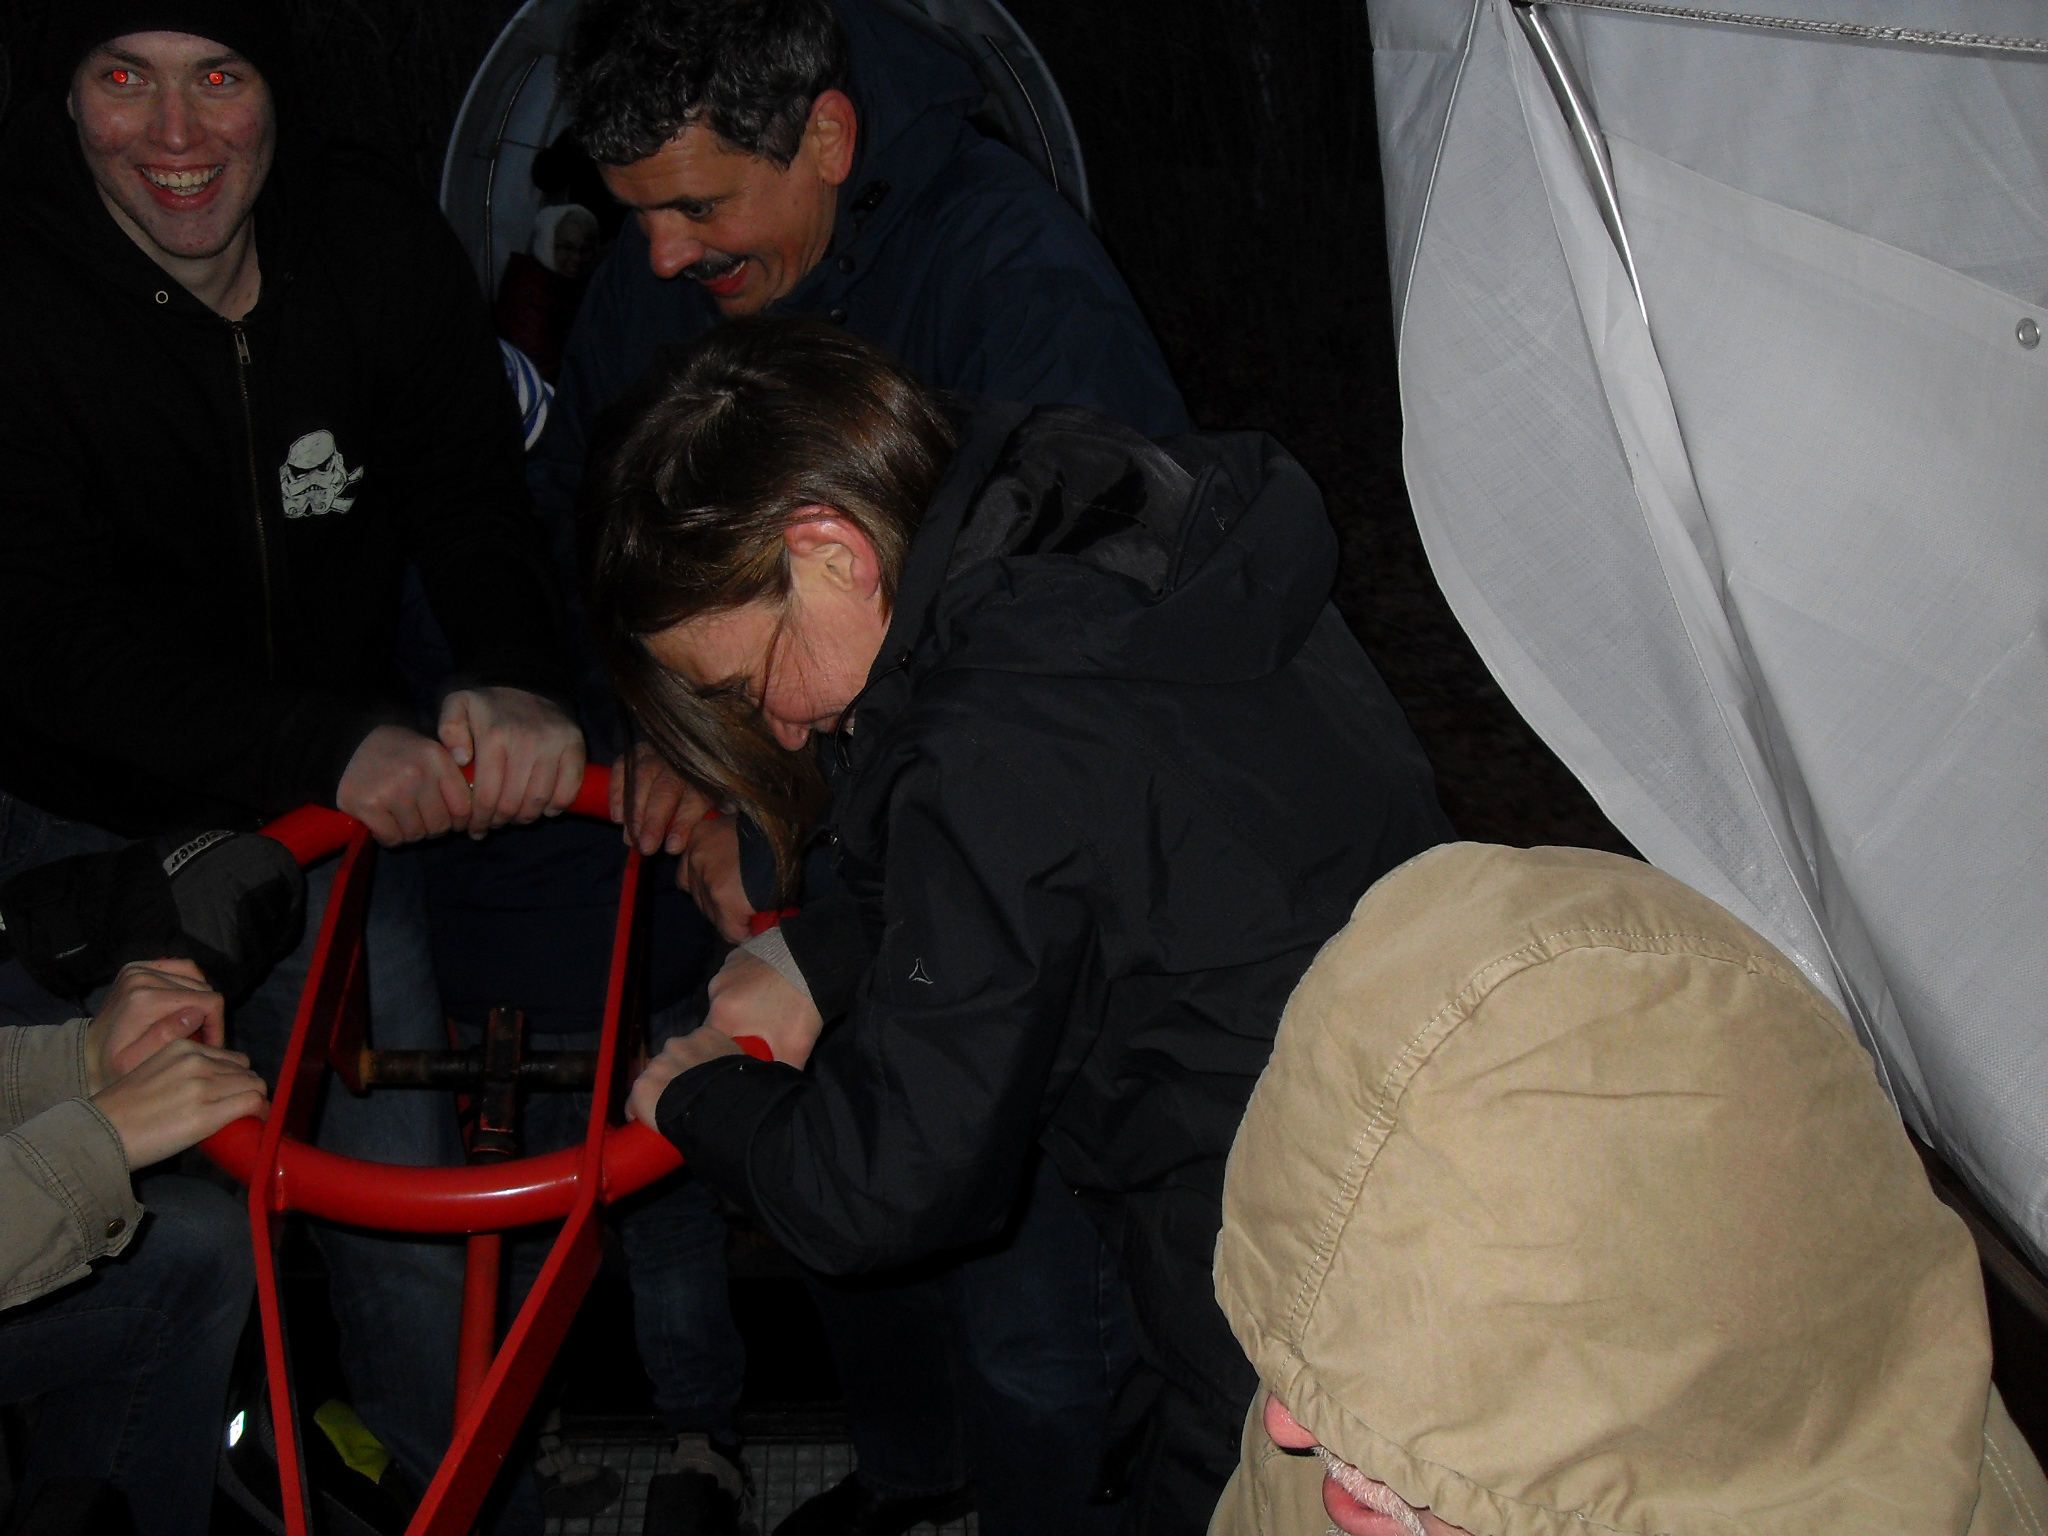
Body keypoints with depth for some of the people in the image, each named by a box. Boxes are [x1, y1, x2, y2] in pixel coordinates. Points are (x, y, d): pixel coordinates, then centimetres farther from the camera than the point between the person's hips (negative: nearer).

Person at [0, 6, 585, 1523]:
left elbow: (476, 497, -7)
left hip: (337, 804, 3)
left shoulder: (382, 244, -10)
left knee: (404, 1182, 6)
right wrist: (338, 745, -38)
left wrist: (517, 680, -29)